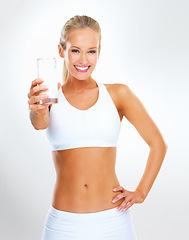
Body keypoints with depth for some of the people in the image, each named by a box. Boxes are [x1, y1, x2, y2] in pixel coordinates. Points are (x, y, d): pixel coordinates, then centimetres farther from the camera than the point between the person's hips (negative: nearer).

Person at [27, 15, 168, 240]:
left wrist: (140, 192, -3)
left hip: (113, 220, 0)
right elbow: (39, 123, -22)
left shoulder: (118, 94, 0)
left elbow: (158, 144, 4)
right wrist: (38, 111, -43)